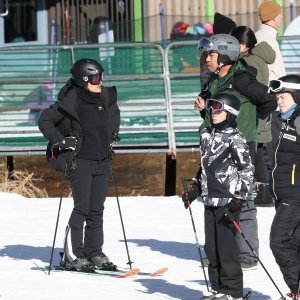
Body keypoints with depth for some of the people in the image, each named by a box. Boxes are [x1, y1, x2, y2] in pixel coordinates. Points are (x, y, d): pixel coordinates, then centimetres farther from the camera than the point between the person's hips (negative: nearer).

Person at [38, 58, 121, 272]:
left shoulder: (106, 98, 3)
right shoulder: (70, 103, -14)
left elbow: (115, 112, 27)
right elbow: (45, 120, -7)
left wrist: (112, 134, 18)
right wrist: (60, 141, -11)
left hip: (102, 162, 6)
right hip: (81, 161, -6)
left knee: (97, 209, 9)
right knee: (82, 208, -8)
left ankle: (94, 252, 16)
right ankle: (72, 256, -2)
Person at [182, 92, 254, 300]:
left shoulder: (235, 138, -9)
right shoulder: (208, 135, 14)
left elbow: (248, 169, -11)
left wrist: (241, 196, -17)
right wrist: (194, 191, 21)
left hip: (229, 200, -8)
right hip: (210, 200, 8)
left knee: (226, 245, -7)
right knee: (211, 247, 9)